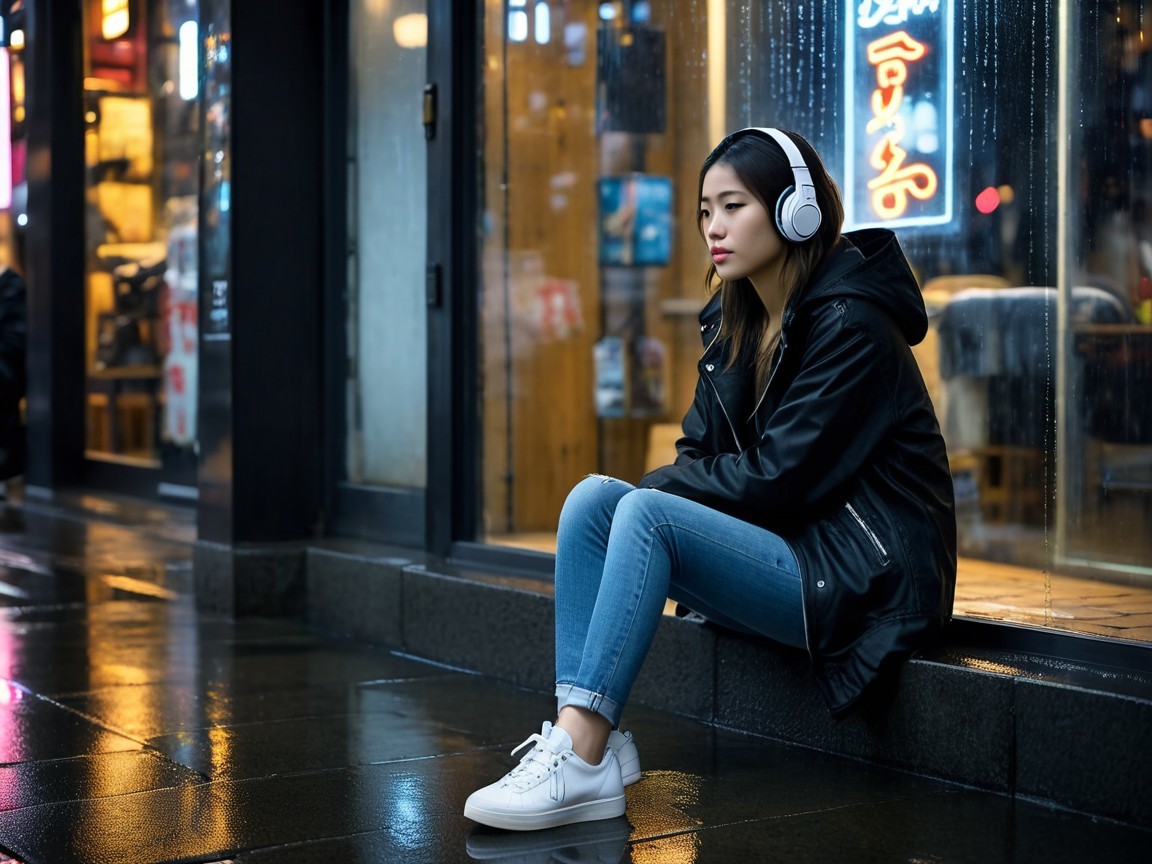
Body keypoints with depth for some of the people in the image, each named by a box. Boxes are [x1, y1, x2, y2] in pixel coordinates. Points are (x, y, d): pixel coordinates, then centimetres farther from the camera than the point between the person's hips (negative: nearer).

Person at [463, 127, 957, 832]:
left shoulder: (848, 323, -13)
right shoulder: (737, 322, 13)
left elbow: (780, 477, -18)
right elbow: (702, 457, 13)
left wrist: (644, 490, -11)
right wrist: (625, 495, -8)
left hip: (862, 580, -9)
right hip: (782, 547, 9)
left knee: (647, 514, -27)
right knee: (591, 497, -8)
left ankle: (582, 758, -30)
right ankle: (584, 740, -19)